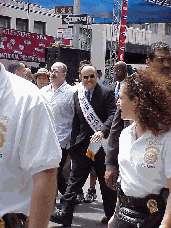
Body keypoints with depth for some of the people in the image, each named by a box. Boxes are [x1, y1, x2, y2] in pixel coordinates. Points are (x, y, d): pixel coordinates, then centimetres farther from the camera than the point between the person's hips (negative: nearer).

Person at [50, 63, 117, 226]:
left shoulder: (106, 93, -6)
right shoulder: (77, 95, 10)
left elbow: (112, 115, -14)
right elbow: (76, 121, 15)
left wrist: (102, 131, -30)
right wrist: (73, 144, 13)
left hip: (102, 143, -4)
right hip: (83, 145, 4)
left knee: (106, 182, 9)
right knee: (75, 180, 1)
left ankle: (111, 215, 23)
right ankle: (65, 214, 2)